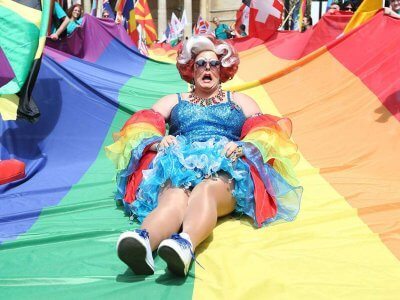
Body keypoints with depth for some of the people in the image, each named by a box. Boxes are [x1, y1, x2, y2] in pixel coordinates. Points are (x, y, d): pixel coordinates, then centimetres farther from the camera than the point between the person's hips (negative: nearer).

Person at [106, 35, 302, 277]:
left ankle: (186, 244, -69)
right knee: (174, 198, -38)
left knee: (207, 190, -40)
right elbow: (141, 126, 17)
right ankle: (143, 241, -68)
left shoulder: (240, 100, 32)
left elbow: (264, 131, 16)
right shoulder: (174, 101, 32)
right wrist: (158, 142, -8)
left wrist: (242, 147, -8)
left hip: (226, 167, 0)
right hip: (179, 163, 1)